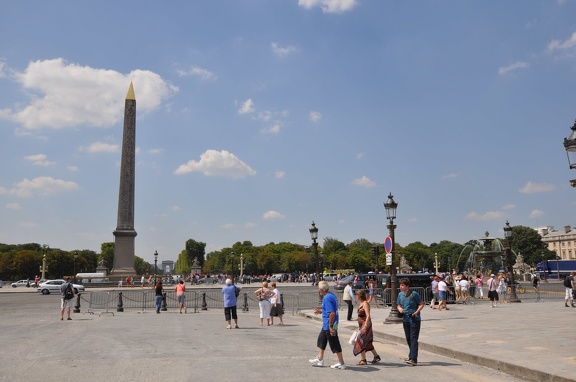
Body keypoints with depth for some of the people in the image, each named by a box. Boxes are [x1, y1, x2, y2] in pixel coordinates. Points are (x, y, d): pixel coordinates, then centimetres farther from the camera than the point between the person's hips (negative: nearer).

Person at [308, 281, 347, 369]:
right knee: (321, 340, 20)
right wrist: (321, 311, 19)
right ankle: (320, 360, 29)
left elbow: (332, 313, -29)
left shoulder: (327, 298, -23)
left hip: (329, 326, -11)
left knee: (334, 344, 0)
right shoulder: (331, 295, 9)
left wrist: (331, 326, -25)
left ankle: (341, 363, 11)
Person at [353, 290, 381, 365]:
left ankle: (363, 360, -1)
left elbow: (368, 316, -24)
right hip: (362, 325, 9)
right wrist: (360, 326, 24)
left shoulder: (365, 303, -16)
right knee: (367, 343, 17)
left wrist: (365, 326, -31)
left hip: (365, 324, -9)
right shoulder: (361, 303, 11)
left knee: (360, 341, -7)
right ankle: (376, 356, 29)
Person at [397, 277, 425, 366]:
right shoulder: (400, 294, 6)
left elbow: (422, 304, -6)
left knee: (413, 339, -10)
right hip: (405, 320, 6)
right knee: (408, 339, 14)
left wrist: (416, 312, -20)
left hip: (414, 319, -6)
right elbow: (399, 305, 18)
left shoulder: (414, 294, -11)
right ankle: (412, 356, 28)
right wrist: (399, 309, -5)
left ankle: (413, 359, -14)